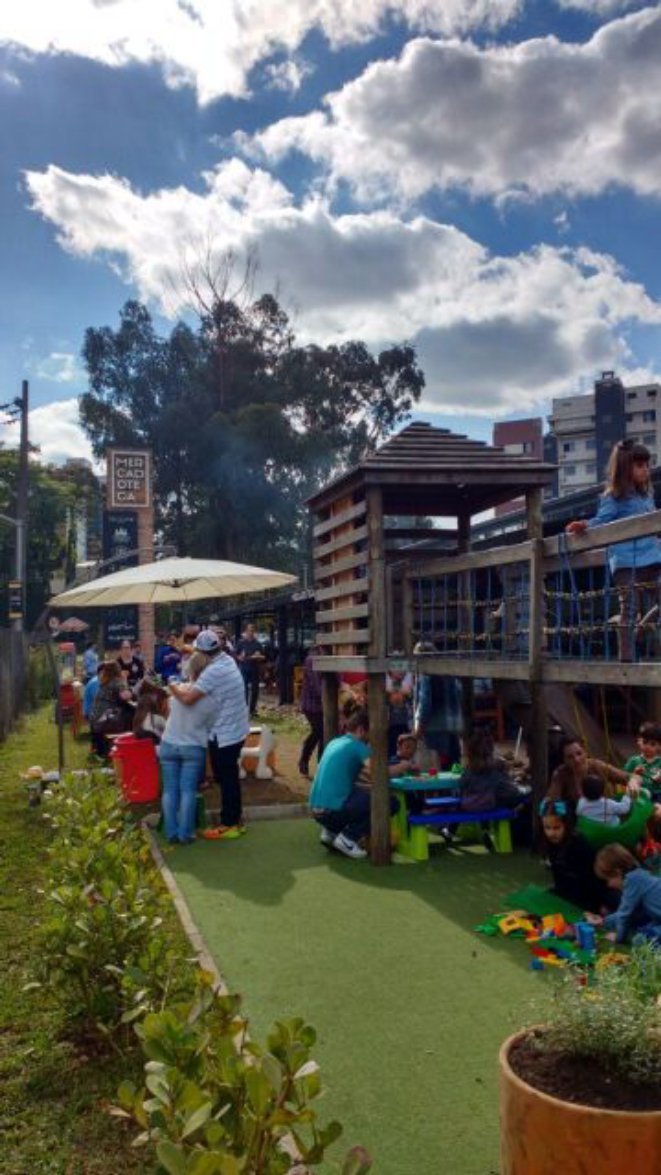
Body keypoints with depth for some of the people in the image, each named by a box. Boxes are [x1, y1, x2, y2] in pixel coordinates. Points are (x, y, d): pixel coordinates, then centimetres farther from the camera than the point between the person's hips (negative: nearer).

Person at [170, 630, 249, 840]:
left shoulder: (213, 671, -24)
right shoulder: (228, 661, 3)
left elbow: (188, 698, -29)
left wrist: (174, 688, -11)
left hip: (224, 733, -9)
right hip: (236, 729, 9)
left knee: (226, 778, 3)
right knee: (229, 776, 20)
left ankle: (229, 825, 13)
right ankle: (236, 817, 31)